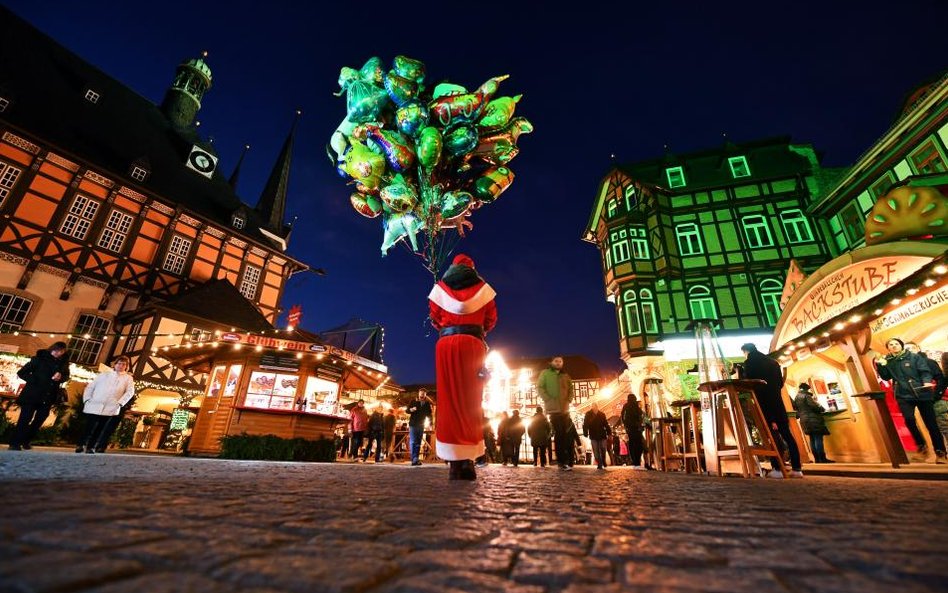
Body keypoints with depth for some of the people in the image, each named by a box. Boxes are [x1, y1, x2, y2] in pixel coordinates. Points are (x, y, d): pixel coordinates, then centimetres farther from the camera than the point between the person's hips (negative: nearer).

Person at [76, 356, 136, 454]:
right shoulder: (104, 374, 15)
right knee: (89, 427, 0)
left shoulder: (128, 378, 9)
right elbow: (90, 387, 14)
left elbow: (130, 392, 0)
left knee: (100, 429, 1)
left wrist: (120, 403, -10)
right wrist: (87, 399, 2)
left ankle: (91, 447, 12)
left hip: (110, 409, -1)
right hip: (94, 406, 1)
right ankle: (80, 444, 16)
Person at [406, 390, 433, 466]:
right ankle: (414, 459, -19)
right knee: (413, 442, -13)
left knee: (418, 443, 5)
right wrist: (411, 409, -20)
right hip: (413, 425, -3)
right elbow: (407, 410, 2)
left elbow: (429, 414, 12)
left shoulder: (427, 404, 6)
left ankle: (415, 460, 9)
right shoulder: (413, 401, 1)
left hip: (421, 426, 3)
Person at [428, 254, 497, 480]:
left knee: (449, 400, -1)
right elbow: (491, 318, 11)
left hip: (446, 343, 1)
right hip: (472, 343, -1)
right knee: (471, 400, 1)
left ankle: (455, 462, -7)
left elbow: (434, 318, 12)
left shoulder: (440, 287, 15)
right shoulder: (481, 287, 12)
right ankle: (468, 460, -6)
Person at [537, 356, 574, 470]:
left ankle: (566, 460, 13)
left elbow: (571, 389, 18)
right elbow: (539, 388, -3)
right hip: (553, 408, -5)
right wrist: (548, 400, -13)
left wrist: (568, 400, 1)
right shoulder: (545, 373, 3)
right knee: (559, 434, -7)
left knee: (566, 434, 5)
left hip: (565, 408, 5)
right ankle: (562, 461, -2)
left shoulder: (565, 376, 17)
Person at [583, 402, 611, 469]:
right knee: (596, 452, 0)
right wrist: (585, 433, -13)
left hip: (602, 435, 2)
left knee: (603, 450, 7)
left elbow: (606, 424, 9)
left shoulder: (602, 414, 4)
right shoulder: (588, 414, -3)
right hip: (593, 436, -2)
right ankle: (599, 464, 9)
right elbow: (585, 425, -4)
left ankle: (603, 463, 27)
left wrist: (608, 433, 4)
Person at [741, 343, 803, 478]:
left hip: (763, 402, -6)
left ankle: (777, 468, -10)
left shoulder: (750, 363, -2)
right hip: (777, 401, 6)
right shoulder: (773, 362, 16)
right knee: (786, 434, 7)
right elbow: (780, 382, 19)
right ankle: (797, 468, 6)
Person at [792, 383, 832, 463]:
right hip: (813, 419, -8)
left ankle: (817, 459, 10)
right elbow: (814, 406, -14)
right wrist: (822, 409, 4)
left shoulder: (796, 398, 15)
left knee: (812, 440, 9)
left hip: (804, 420, 8)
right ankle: (822, 459, -8)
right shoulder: (806, 396, -9)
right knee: (818, 439, -7)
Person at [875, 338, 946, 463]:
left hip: (921, 393, -1)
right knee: (909, 419, -18)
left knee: (931, 423, 4)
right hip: (903, 396, 1)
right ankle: (921, 446, 3)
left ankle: (940, 452, 17)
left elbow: (925, 371, -5)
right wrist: (880, 366, -9)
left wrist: (927, 382, -24)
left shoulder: (914, 357, 3)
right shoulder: (887, 362, 8)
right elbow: (886, 377, 5)